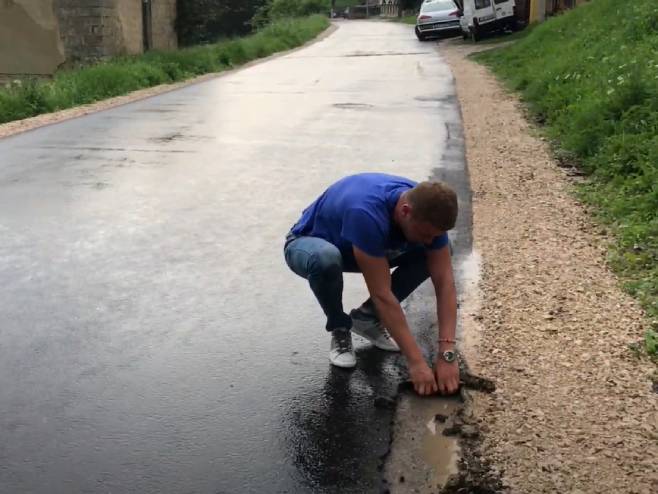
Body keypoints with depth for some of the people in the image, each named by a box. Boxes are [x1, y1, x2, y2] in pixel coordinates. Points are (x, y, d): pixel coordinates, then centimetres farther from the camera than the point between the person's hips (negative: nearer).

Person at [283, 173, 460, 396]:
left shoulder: (428, 212, -23)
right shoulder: (367, 214, -42)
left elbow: (444, 282, -22)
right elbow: (382, 294, -40)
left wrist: (446, 354, -30)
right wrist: (416, 362, -38)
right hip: (308, 244, -5)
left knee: (430, 256, -12)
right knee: (326, 259, -42)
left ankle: (367, 317, 5)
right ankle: (340, 329, -10)